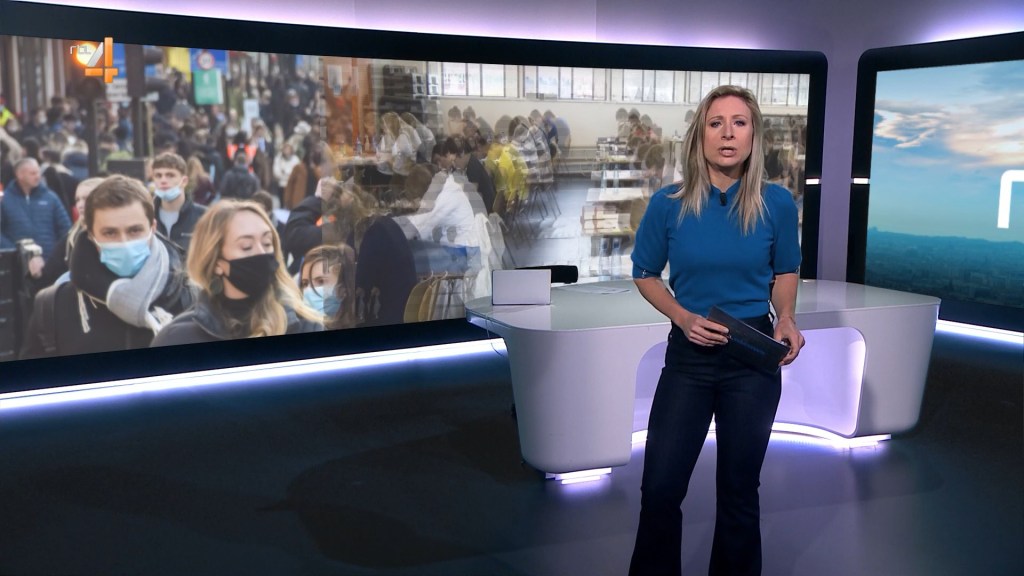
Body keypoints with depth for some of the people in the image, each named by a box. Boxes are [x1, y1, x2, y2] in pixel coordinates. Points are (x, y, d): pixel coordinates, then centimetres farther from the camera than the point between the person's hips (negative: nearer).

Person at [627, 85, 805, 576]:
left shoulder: (776, 203, -7)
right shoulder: (668, 203, -8)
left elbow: (785, 273, 9)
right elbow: (645, 275, 4)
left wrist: (786, 319, -10)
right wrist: (683, 317, -12)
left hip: (753, 357, 0)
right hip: (689, 355, 0)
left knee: (738, 488, 13)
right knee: (660, 486, 3)